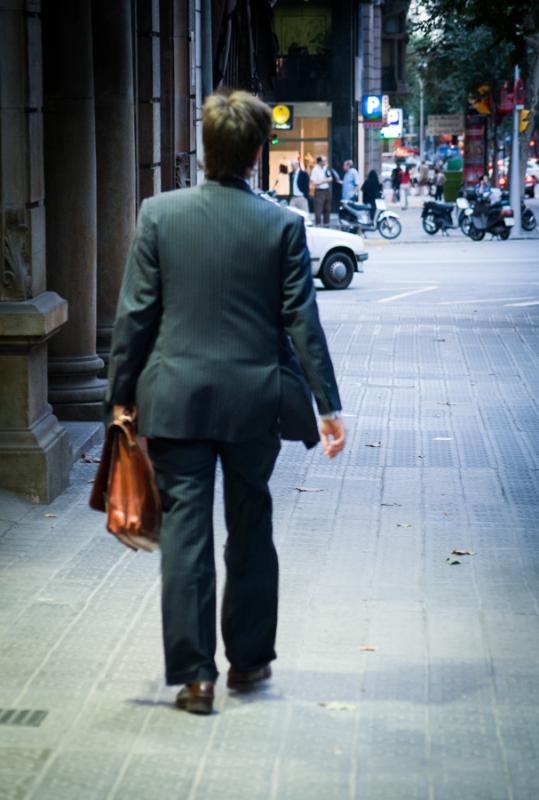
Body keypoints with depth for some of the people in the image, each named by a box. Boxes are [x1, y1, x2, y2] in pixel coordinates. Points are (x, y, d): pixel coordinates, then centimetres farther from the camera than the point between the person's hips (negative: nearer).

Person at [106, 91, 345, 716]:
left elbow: (135, 313, -3)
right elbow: (301, 321, -5)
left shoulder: (159, 214, -5)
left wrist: (122, 394, 5)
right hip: (255, 400, 1)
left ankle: (194, 674, 1)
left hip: (176, 399, -1)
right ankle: (249, 659, 25)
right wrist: (328, 404, 0)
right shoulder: (282, 225, -5)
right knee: (251, 529, 15)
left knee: (185, 530, 2)